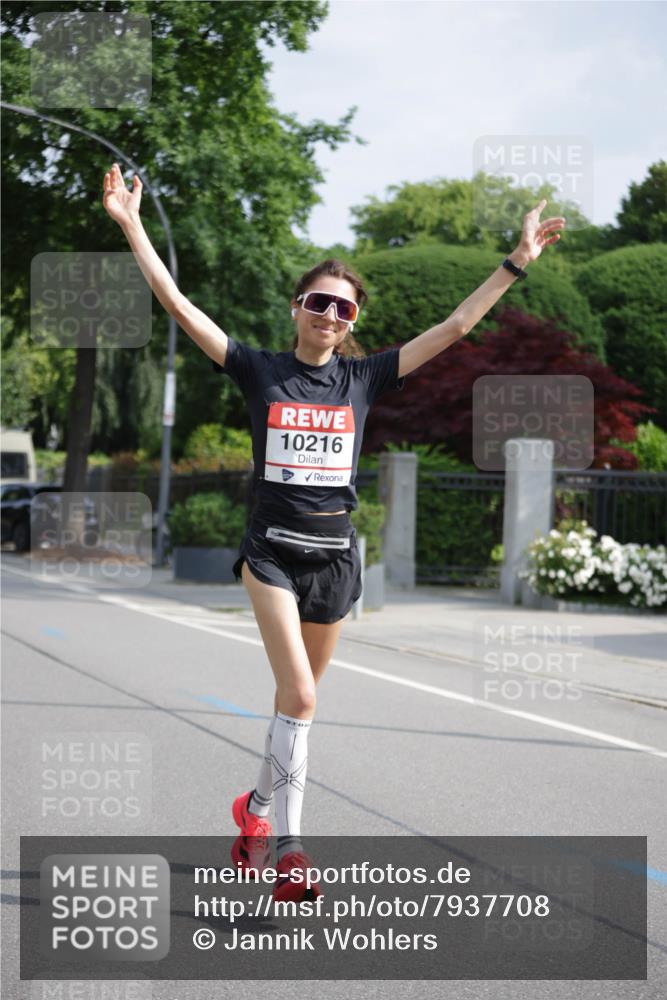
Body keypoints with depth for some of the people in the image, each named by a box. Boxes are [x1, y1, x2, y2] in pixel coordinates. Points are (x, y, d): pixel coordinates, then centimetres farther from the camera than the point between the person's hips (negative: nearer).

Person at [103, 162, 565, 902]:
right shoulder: (261, 371, -2)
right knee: (299, 695, -16)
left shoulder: (363, 379, 4)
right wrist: (131, 226, -13)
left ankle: (258, 808, 35)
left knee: (296, 697, 13)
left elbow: (455, 326, 4)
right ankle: (288, 846, -12)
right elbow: (179, 307, -7)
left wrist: (518, 261, 2)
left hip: (335, 556, 3)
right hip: (273, 552, -3)